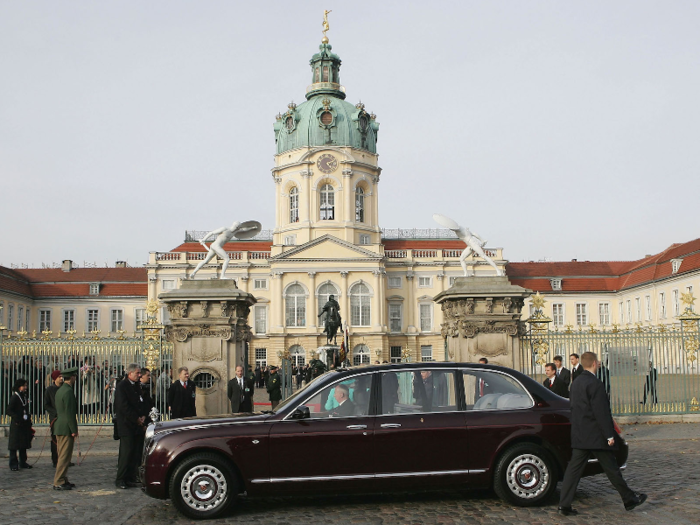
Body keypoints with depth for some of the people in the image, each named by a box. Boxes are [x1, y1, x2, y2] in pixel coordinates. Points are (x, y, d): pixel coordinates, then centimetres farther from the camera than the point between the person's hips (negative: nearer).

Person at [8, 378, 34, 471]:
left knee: (24, 444, 11)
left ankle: (23, 462, 20)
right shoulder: (14, 397, -9)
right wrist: (18, 418, -23)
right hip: (16, 424, -7)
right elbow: (9, 411, -12)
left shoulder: (26, 396, 12)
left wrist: (29, 421, 14)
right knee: (14, 445, -2)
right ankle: (13, 464, 4)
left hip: (25, 424, 7)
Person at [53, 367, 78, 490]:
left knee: (62, 456, 14)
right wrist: (74, 430, -15)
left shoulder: (60, 390, 14)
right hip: (66, 429, -10)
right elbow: (69, 412, -20)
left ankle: (63, 480, 19)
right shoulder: (68, 391, -16)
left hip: (59, 428, 10)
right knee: (64, 456, -5)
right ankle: (59, 482, -3)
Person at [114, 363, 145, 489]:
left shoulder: (137, 385, 15)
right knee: (126, 452, -7)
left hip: (136, 424, 7)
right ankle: (120, 479, 0)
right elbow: (123, 406, -15)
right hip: (126, 424, -7)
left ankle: (130, 478, 12)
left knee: (135, 453, 6)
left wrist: (142, 417, 3)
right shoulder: (121, 386, -8)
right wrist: (136, 419, -13)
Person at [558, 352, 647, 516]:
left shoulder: (575, 383, 11)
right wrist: (609, 435, -14)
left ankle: (564, 504, 1)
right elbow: (601, 412, -18)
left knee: (574, 469, 5)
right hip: (595, 436, -7)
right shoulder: (595, 384, -16)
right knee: (611, 468, 6)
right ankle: (629, 499, 21)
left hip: (579, 436, 7)